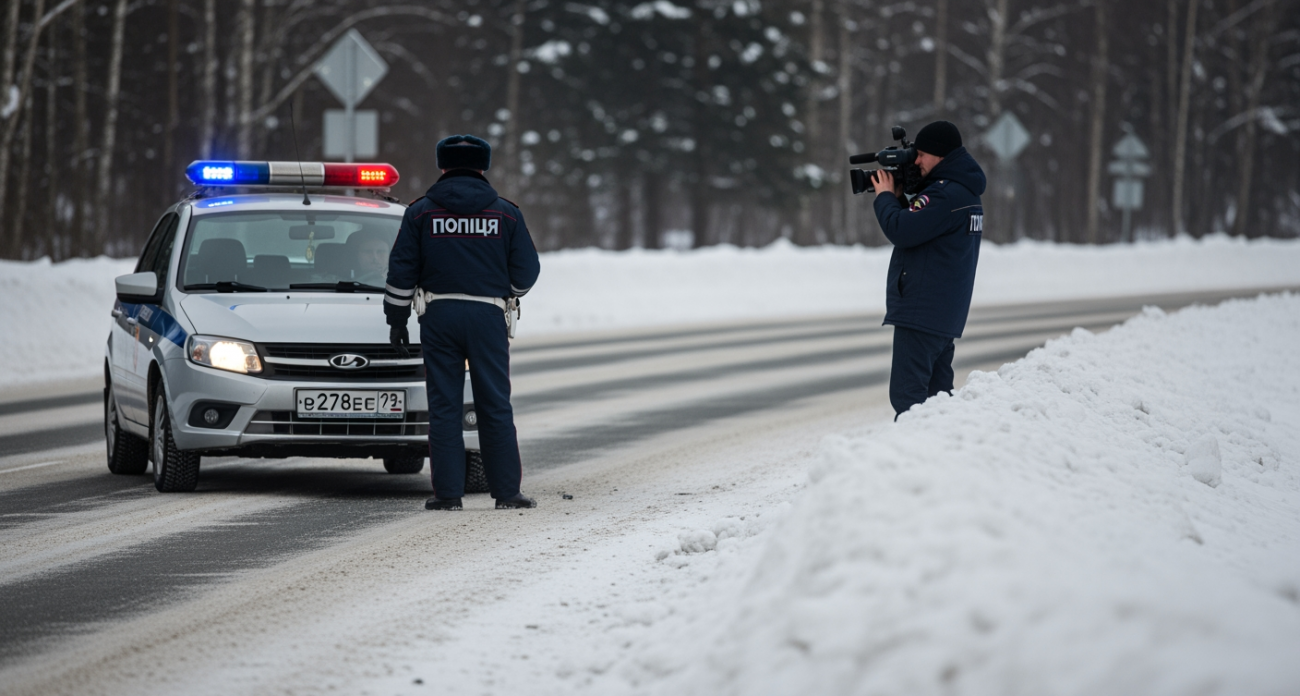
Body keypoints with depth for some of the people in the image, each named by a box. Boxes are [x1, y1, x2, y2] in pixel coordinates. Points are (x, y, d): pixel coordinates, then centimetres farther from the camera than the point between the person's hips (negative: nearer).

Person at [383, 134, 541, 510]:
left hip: (439, 317, 0)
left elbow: (401, 272, 3)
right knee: (495, 406, 4)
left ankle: (448, 491, 1)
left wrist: (397, 319, 10)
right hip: (488, 316, 0)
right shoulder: (506, 214, 5)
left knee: (443, 406, 3)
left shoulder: (421, 213, 5)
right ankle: (507, 490, 4)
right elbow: (526, 271, 6)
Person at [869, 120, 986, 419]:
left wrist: (885, 196, -4)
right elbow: (918, 226, 22)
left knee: (907, 395, -12)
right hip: (946, 314, 10)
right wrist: (900, 196, 8)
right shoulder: (965, 192, 15)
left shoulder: (946, 195, -18)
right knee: (937, 393, 11)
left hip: (921, 312, -10)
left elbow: (901, 231, -21)